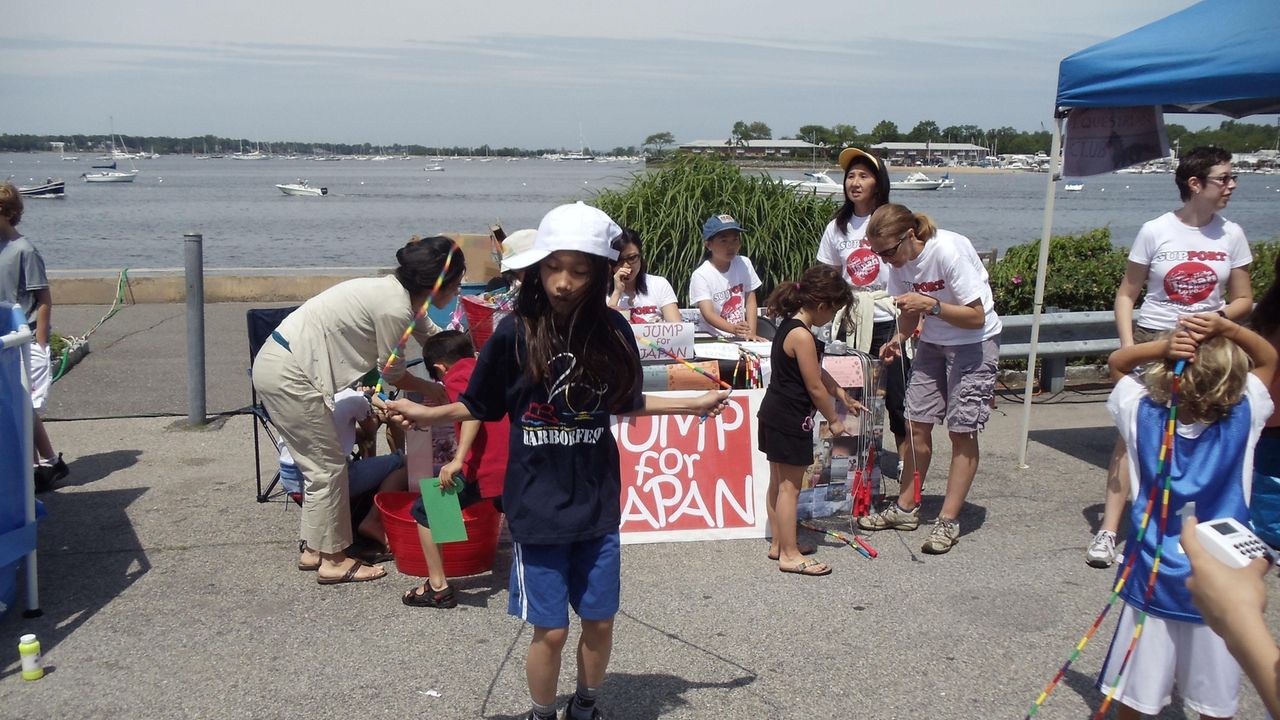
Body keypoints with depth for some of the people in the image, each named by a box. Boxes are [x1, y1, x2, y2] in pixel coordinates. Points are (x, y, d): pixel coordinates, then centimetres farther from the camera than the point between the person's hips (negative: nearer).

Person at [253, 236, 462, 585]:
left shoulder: (399, 291, 7)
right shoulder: (395, 310, -21)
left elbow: (434, 337, 22)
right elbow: (393, 375, -8)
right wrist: (431, 390, 9)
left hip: (277, 364, 10)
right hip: (289, 375, -10)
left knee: (323, 464, 17)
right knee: (328, 466, 0)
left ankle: (315, 548, 28)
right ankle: (333, 560, 11)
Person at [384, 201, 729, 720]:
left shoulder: (612, 332, -5)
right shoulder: (515, 333, -12)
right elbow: (478, 406, -1)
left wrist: (692, 404, 15)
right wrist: (424, 414, -14)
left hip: (597, 502, 3)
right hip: (537, 506, -3)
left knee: (600, 621, 12)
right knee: (551, 630, 4)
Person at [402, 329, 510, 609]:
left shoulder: (456, 376, 0)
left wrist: (458, 460, -26)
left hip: (485, 469, -7)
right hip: (518, 467, 7)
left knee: (425, 509, 9)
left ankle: (438, 587, 8)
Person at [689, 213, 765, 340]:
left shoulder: (744, 264, 3)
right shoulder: (700, 275, -10)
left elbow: (750, 301, 4)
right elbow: (708, 314, -18)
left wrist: (751, 333, -9)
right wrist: (733, 329, -34)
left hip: (740, 338, 3)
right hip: (713, 337, -3)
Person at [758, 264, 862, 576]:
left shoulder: (788, 325, 9)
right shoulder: (802, 336, -22)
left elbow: (818, 372, 16)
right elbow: (815, 386, -18)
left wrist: (843, 396, 16)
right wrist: (833, 420, -5)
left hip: (773, 414, 10)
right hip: (791, 421, -10)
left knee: (778, 483, 17)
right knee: (790, 487, -2)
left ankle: (778, 544, 28)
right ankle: (790, 555, 6)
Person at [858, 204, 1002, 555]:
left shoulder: (949, 251, -27)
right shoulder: (900, 261, -6)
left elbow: (977, 316, -24)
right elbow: (910, 312, 6)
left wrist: (931, 305, -36)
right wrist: (899, 338, -14)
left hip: (975, 343, -7)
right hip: (933, 342, 7)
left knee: (962, 430, -5)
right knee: (917, 424, 6)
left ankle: (948, 520, 2)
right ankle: (906, 508, 18)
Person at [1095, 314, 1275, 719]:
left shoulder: (1144, 415, -12)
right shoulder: (1242, 418, -13)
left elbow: (1116, 362, 5)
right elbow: (1269, 359, 3)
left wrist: (1161, 347, -14)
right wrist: (1228, 329, -13)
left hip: (1153, 581, 0)